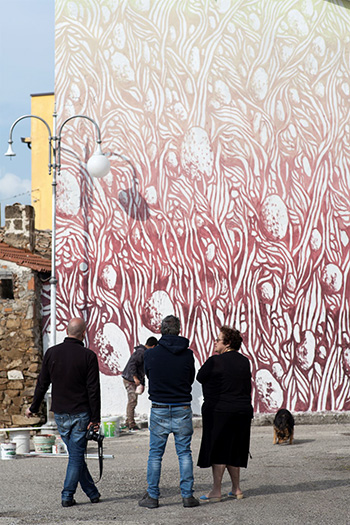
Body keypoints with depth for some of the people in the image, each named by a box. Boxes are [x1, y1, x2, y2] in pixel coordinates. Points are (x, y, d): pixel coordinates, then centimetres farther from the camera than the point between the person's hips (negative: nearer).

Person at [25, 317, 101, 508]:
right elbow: (93, 390, -10)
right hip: (81, 413, -4)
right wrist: (95, 419, -5)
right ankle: (67, 496, 1)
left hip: (60, 414, 4)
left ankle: (92, 492, 19)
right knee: (76, 455, 3)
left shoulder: (51, 353, 0)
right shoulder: (88, 356, -10)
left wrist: (34, 407, 19)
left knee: (76, 453, 13)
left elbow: (42, 384, 6)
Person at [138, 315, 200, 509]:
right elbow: (191, 379, 8)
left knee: (155, 454, 7)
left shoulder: (150, 354, -7)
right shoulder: (187, 354, -5)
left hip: (159, 409, 0)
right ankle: (187, 495, 8)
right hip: (182, 409, 0)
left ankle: (152, 496, 9)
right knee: (184, 453, 8)